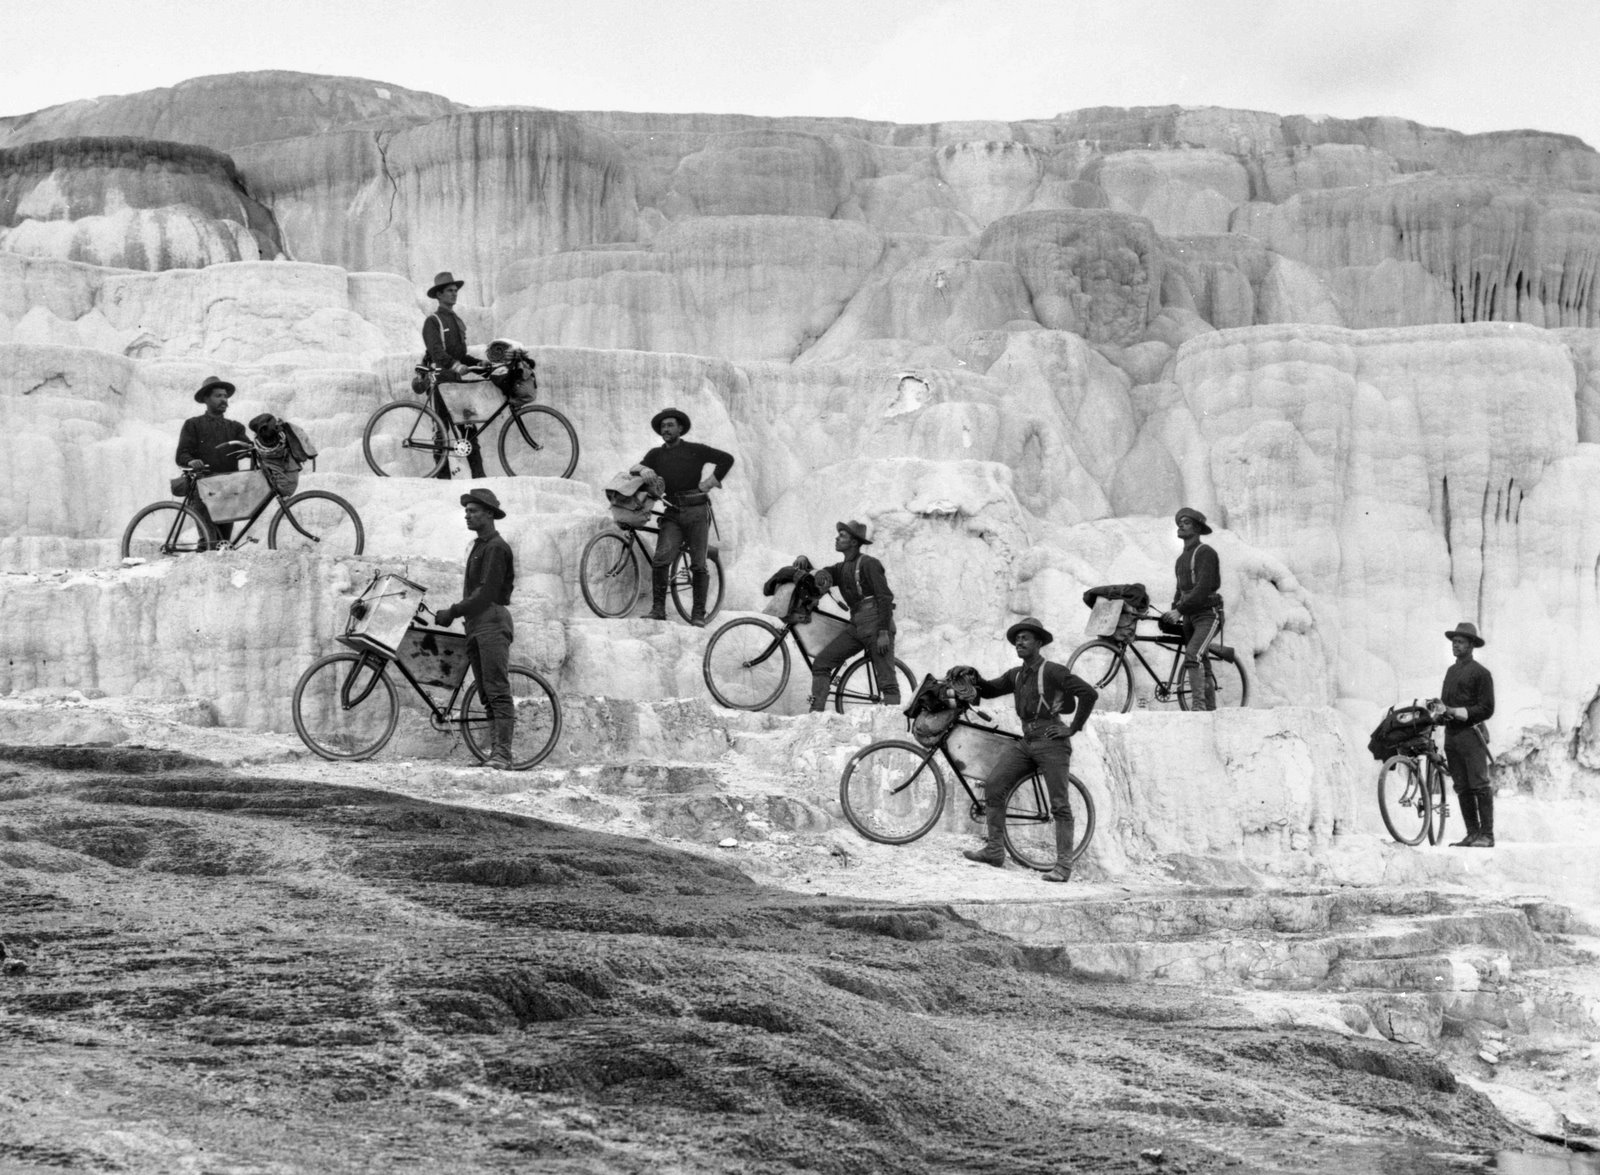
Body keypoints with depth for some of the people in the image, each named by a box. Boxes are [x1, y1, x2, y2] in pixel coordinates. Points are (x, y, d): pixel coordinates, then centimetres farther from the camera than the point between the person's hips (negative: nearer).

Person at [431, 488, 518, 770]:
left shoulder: (496, 547, -9)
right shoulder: (476, 546, 22)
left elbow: (486, 594, -16)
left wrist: (452, 612, -14)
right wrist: (453, 613, 13)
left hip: (492, 622, -10)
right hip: (475, 625, 10)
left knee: (498, 692, -14)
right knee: (487, 694, 6)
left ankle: (502, 755, -20)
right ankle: (494, 752, 5)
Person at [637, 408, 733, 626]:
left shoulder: (695, 450, 7)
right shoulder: (655, 455, 15)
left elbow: (726, 459, 6)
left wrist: (711, 482, -2)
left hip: (696, 511, -2)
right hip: (672, 513, 2)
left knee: (698, 565, -3)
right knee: (660, 560, -16)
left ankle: (698, 614, 3)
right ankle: (658, 608, -9)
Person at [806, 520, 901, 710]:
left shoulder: (868, 564, -8)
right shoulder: (841, 569, 17)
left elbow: (885, 598, -13)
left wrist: (884, 633, -19)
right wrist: (818, 574, -14)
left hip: (876, 624, -8)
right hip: (856, 627, 8)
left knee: (887, 680, -8)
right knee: (821, 663, -1)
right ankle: (815, 713, -2)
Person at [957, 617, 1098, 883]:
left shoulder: (1052, 671, -6)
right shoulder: (1016, 675, 16)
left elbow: (1089, 694, -12)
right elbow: (989, 690, 21)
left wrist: (1073, 729, -10)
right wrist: (973, 676, 1)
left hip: (1051, 741, -7)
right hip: (1025, 741, 7)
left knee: (1060, 805, -5)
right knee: (993, 786, -5)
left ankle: (1064, 866, -5)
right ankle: (994, 849, 1)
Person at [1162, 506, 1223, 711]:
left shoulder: (1206, 553, -9)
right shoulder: (1182, 558, 18)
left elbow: (1203, 588, -20)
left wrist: (1179, 610, -25)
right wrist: (1172, 613, 6)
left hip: (1208, 615, -9)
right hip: (1189, 617, 9)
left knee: (1192, 656, -26)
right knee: (1202, 665, 7)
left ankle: (1198, 704, -29)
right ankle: (1212, 710, 11)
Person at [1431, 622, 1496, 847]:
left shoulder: (1481, 673, -3)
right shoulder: (1451, 670, 19)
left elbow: (1486, 709, -8)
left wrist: (1454, 711, -14)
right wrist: (1438, 707, 0)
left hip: (1471, 733, -7)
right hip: (1451, 734, 7)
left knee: (1479, 785, -8)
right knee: (1462, 788, 6)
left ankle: (1487, 835, -8)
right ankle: (1472, 833, 9)